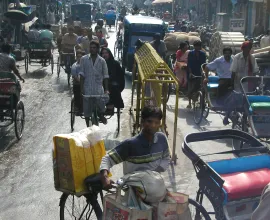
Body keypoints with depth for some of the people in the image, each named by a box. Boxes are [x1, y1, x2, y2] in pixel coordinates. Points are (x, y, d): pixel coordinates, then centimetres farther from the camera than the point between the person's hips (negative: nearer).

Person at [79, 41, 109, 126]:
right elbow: (82, 74, 2)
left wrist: (106, 89, -3)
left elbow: (105, 76, 5)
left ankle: (101, 115, 9)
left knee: (101, 101, -23)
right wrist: (81, 88, -5)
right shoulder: (84, 59, 2)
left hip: (98, 87, 0)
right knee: (87, 109, 4)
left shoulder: (102, 61, 3)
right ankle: (88, 127, 21)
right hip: (87, 87, 0)